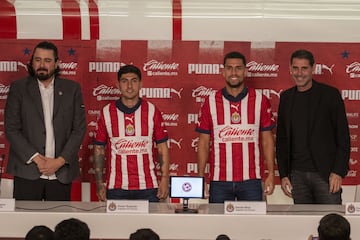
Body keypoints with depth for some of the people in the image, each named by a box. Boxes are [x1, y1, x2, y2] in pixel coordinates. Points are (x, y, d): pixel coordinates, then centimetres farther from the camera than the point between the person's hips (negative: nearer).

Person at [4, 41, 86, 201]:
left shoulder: (72, 89, 8)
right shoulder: (18, 88, 5)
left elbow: (79, 129, 4)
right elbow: (11, 129, -1)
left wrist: (60, 161, -6)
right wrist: (36, 158, -9)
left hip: (61, 174, 1)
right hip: (27, 173, -1)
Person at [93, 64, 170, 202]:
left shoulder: (152, 111, 3)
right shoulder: (107, 113, 4)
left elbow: (162, 147, 5)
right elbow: (99, 149, 7)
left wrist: (165, 178, -3)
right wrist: (99, 183, 2)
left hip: (148, 187, 0)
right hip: (116, 188, 0)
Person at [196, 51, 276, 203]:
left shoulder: (260, 101, 4)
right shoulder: (211, 103, 4)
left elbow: (267, 140, 6)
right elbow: (204, 143, 6)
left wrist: (271, 174, 0)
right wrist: (200, 178, 1)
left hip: (251, 180, 0)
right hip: (219, 180, 0)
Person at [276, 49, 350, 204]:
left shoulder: (330, 94, -1)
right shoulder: (286, 98, 11)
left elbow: (343, 136, -3)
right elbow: (281, 139, 14)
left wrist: (338, 172, -10)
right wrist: (283, 175, 7)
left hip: (325, 173, -3)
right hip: (297, 174, 3)